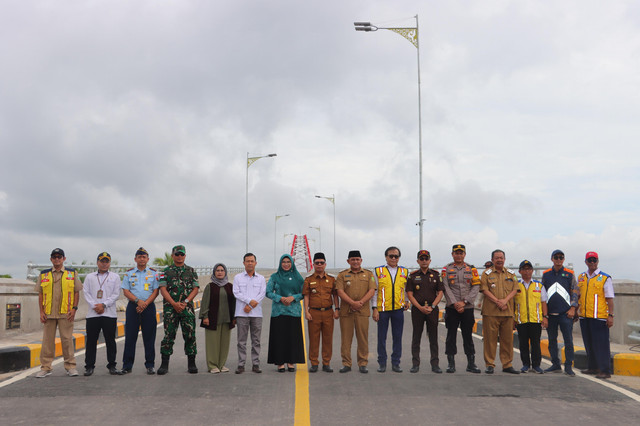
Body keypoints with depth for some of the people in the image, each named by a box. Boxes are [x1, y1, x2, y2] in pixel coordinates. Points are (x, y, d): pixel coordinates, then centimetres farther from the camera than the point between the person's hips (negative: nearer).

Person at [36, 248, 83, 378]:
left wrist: (74, 308, -3)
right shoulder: (43, 275, 11)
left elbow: (76, 292, 7)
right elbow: (40, 294, 11)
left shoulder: (72, 273, 8)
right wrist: (41, 312, 3)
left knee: (67, 339, 0)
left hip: (66, 313, -2)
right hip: (48, 313, 2)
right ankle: (45, 367, 10)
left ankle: (70, 366, 8)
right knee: (47, 340, 4)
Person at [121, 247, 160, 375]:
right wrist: (138, 301, -13)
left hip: (149, 307, 0)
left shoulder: (153, 273, 9)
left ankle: (150, 365, 8)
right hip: (133, 306, 0)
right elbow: (125, 291, 3)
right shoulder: (128, 273, 10)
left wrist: (145, 303, -12)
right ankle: (127, 365, 6)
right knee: (130, 336, -1)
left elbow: (156, 291, 2)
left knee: (149, 337, 1)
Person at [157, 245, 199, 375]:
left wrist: (185, 302, -10)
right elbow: (163, 289, -1)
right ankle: (164, 364, 4)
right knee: (169, 335, -2)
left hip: (187, 308, 1)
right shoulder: (166, 271, 8)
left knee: (190, 335, 1)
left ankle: (191, 364, 10)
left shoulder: (191, 271, 11)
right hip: (170, 307, -1)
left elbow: (195, 289, 4)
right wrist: (174, 303, -13)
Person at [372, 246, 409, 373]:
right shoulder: (378, 271, 3)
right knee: (381, 337, 3)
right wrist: (374, 309, -3)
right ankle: (382, 363, 14)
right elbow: (374, 291, 2)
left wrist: (407, 301, 8)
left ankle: (396, 363, 15)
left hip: (398, 309, 2)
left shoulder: (404, 272, 9)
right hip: (382, 310, -2)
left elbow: (407, 290, 21)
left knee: (397, 337, 5)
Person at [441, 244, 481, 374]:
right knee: (451, 336, 1)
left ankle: (471, 364, 11)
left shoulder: (472, 269, 8)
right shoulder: (446, 269, 5)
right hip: (452, 308, -1)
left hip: (468, 308, 1)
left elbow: (476, 287, 0)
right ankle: (451, 364, 7)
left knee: (468, 336, 5)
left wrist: (464, 302, -10)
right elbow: (446, 288, -3)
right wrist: (455, 303, -12)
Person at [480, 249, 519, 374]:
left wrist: (505, 300, -11)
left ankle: (507, 365, 14)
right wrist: (497, 302, -14)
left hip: (508, 312, 3)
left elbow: (514, 290, 6)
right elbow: (485, 290, -4)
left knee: (507, 338, 5)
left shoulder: (511, 274, 15)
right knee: (490, 338, -2)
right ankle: (490, 365, 5)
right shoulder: (487, 274, 6)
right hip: (490, 311, -3)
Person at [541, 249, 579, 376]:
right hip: (550, 313, 3)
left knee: (568, 340, -5)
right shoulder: (546, 274, 11)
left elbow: (575, 292, 4)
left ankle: (568, 366, 2)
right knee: (552, 340, 7)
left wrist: (573, 308, -5)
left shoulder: (569, 274, 5)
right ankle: (556, 365, 16)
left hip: (566, 313, -3)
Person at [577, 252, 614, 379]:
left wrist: (610, 315, -11)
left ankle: (605, 371, -1)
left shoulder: (605, 278, -3)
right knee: (589, 344, 13)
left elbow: (610, 298, -5)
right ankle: (592, 367, 23)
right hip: (584, 316, 6)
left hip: (599, 317, -5)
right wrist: (575, 311, 16)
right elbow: (578, 296, 20)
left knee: (601, 344, -5)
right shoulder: (581, 278, 12)